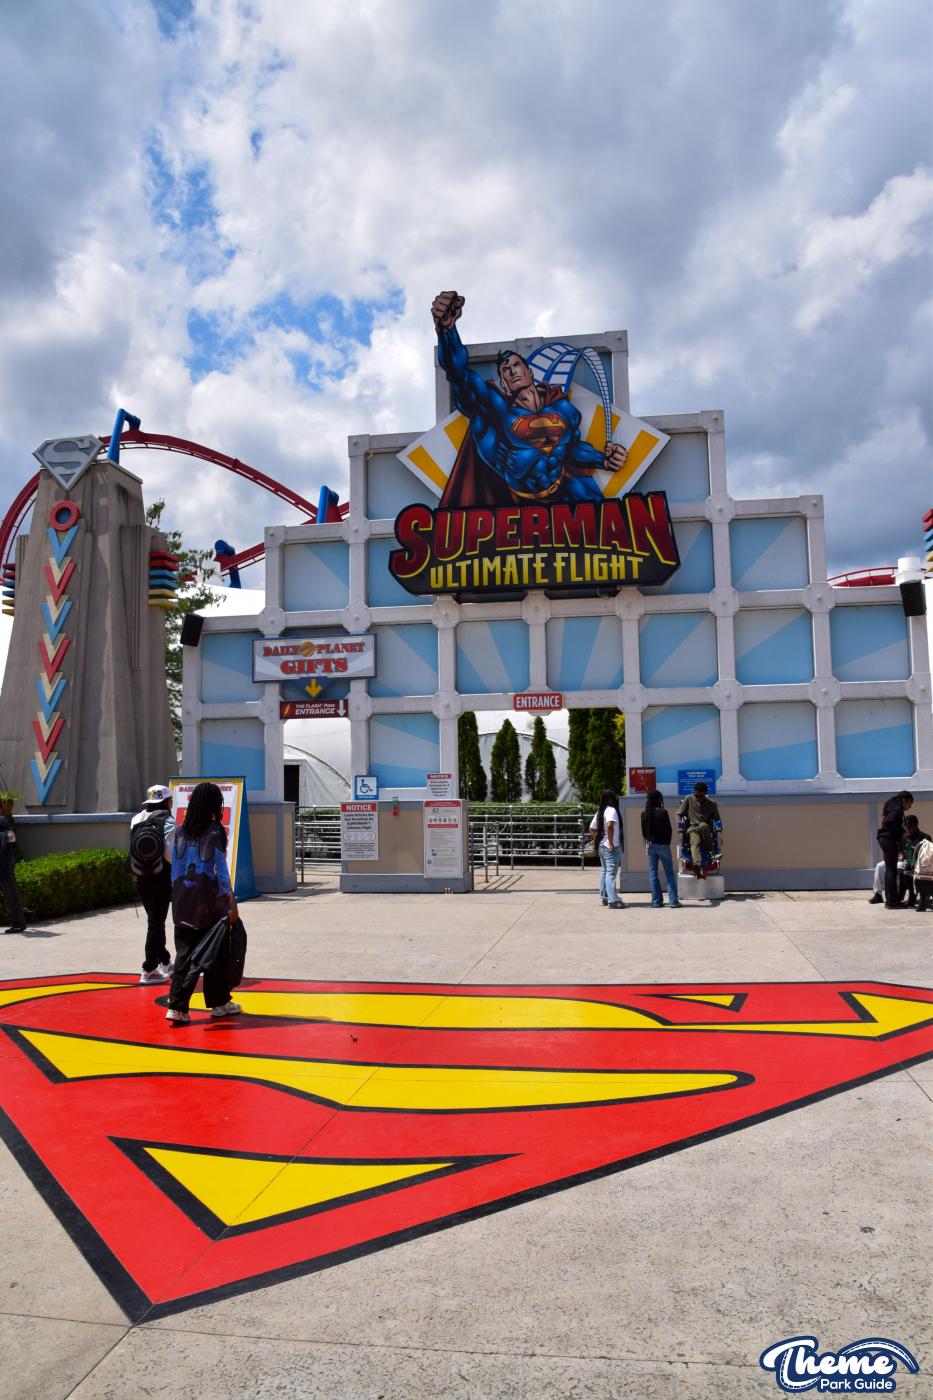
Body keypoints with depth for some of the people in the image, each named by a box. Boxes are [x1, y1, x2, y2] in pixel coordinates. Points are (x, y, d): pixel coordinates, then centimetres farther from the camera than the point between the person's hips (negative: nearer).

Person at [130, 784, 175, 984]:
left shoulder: (137, 820, 6)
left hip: (140, 877, 6)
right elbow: (169, 853, -19)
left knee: (155, 921, 19)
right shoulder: (167, 821, -12)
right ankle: (149, 971, 6)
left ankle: (165, 962, 32)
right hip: (160, 879, -6)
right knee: (156, 923, 3)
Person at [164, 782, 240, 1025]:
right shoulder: (215, 832, -8)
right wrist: (231, 901, -8)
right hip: (209, 900, -4)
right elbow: (221, 869, -10)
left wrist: (178, 895, 18)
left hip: (183, 900, 4)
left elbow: (175, 870, 9)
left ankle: (177, 1006, -1)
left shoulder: (180, 832, 6)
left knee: (184, 953, 7)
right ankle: (219, 1003, 21)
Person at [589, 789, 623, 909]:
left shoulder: (600, 811, 13)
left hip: (601, 846, 9)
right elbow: (609, 826, -31)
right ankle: (613, 900, -11)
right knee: (611, 873, -10)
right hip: (611, 848, -9)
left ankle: (604, 897, 23)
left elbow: (592, 828, 18)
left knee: (604, 871, 16)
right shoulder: (611, 810, -15)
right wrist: (611, 843, -25)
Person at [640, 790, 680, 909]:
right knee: (669, 873, 4)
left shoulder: (644, 814, 0)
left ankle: (656, 901, 8)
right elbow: (669, 830, -7)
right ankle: (673, 901, 3)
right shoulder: (663, 812, -12)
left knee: (652, 873, 8)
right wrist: (667, 842, 7)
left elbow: (643, 831, 5)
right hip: (663, 844, -4)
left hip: (650, 845, 4)